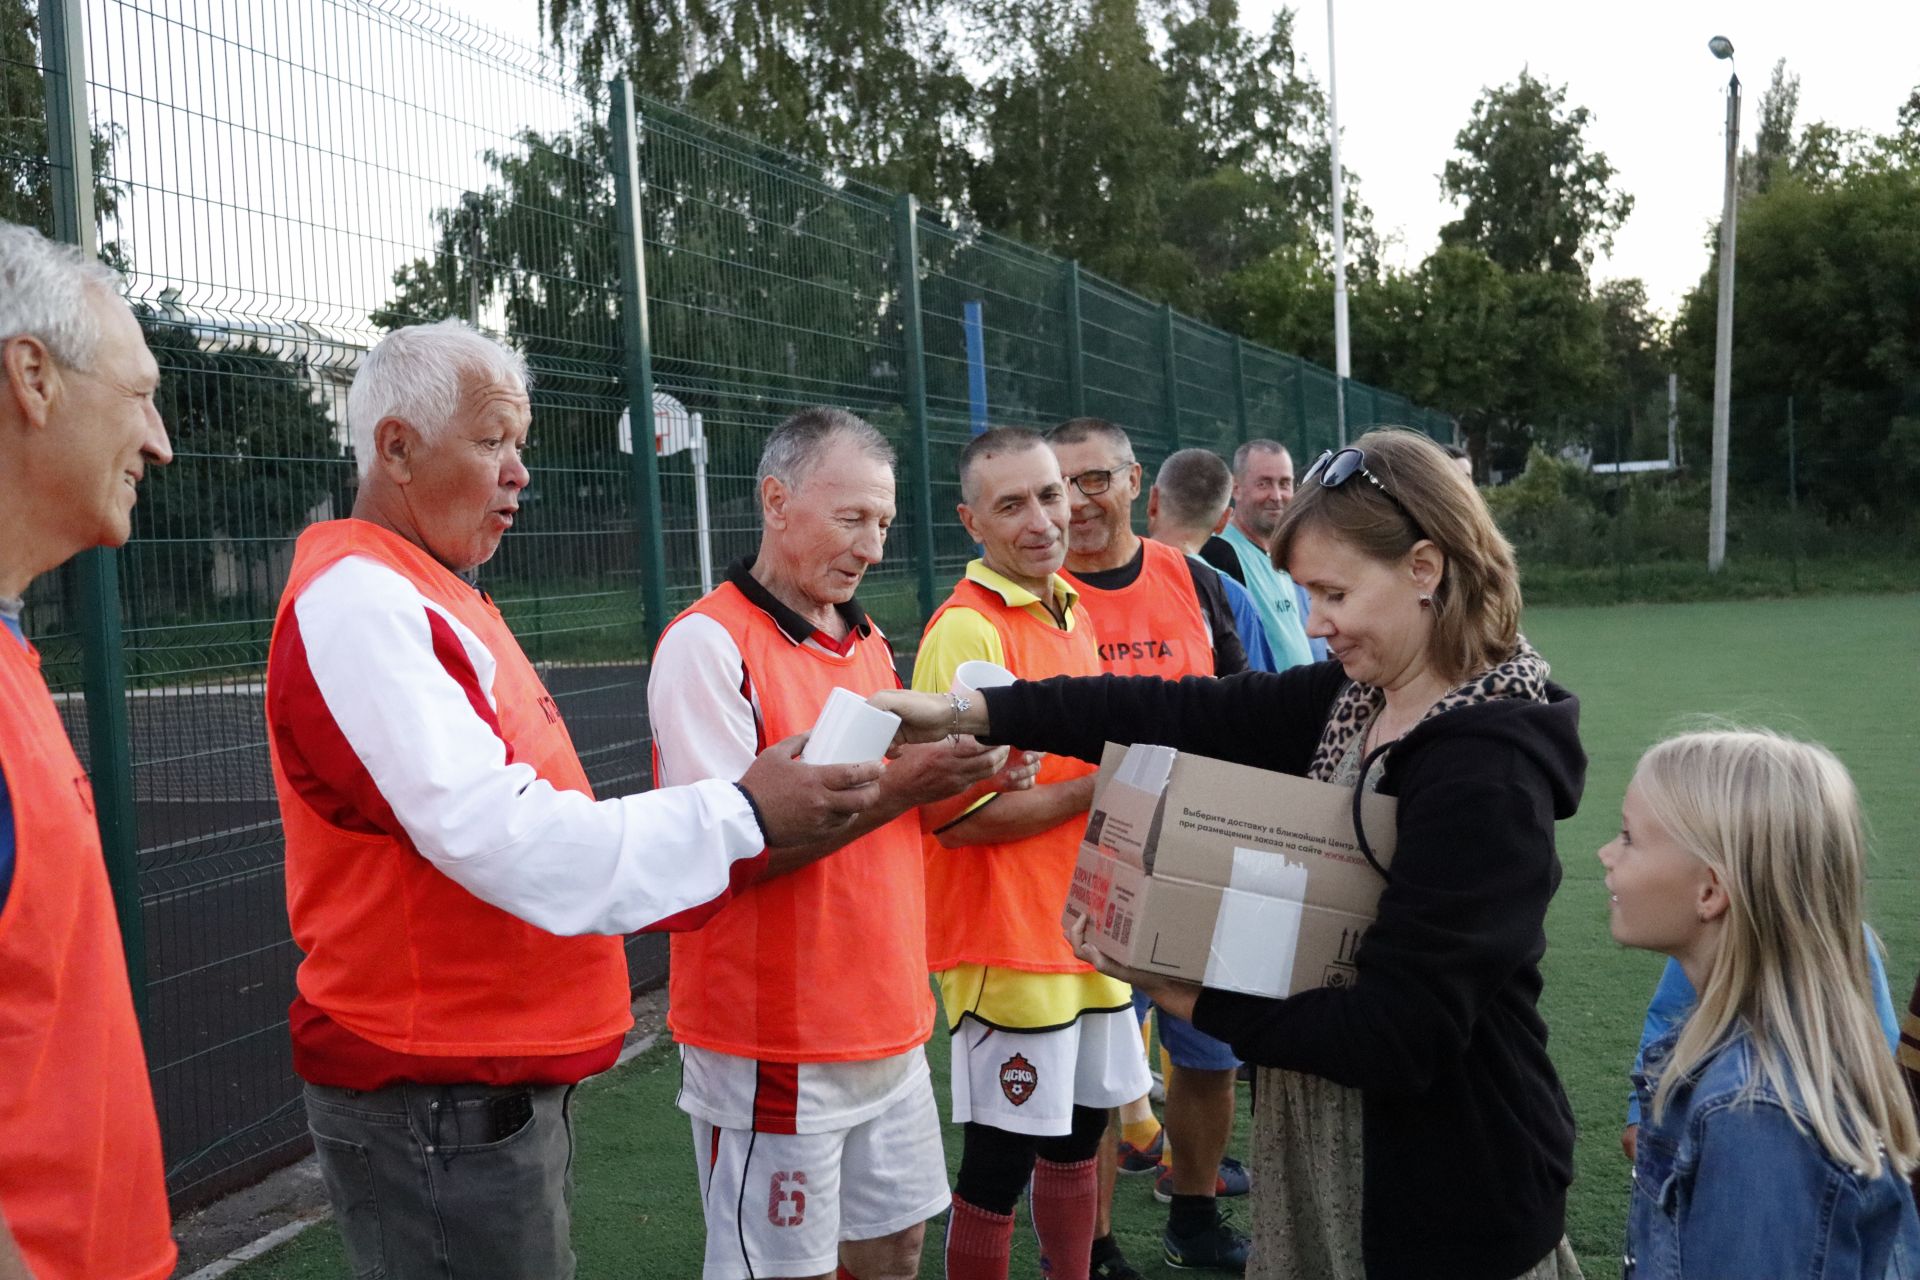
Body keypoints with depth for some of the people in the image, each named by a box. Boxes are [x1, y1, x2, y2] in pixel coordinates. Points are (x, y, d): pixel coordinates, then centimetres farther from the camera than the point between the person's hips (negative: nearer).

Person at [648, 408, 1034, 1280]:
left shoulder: (867, 641, 12)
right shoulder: (708, 643, -14)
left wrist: (965, 777, -2)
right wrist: (901, 786, -25)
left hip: (890, 1026, 8)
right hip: (773, 1040, -7)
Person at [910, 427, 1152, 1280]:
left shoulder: (1069, 608, 9)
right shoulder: (964, 630, -18)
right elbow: (956, 817, -22)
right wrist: (1098, 787, -17)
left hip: (1087, 926, 8)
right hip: (1009, 943, -8)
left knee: (1077, 1132, 20)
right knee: (997, 1166, 5)